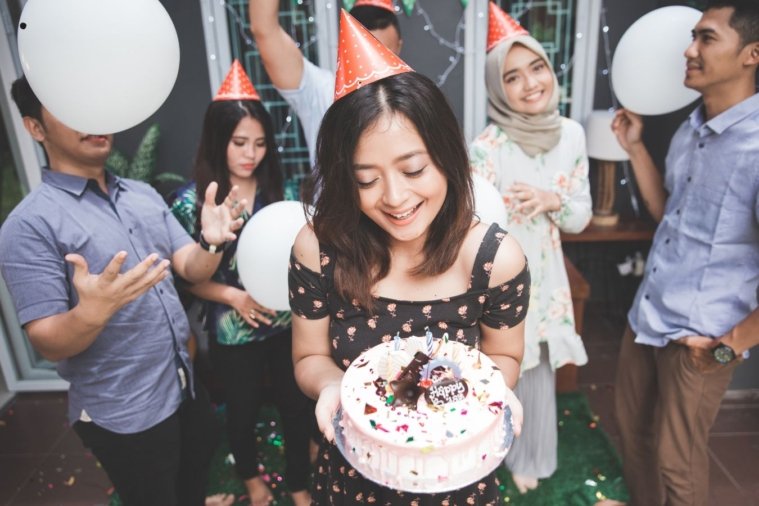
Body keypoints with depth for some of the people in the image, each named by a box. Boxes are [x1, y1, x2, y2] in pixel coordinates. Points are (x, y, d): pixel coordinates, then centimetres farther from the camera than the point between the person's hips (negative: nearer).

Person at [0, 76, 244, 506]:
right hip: (125, 414, -6)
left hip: (186, 386, 6)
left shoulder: (145, 194, 3)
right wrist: (92, 312, -40)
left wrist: (212, 243, -22)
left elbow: (192, 269, 0)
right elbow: (48, 344, -18)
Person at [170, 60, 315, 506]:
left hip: (288, 323, 2)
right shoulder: (193, 200, -11)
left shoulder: (280, 189, -3)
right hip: (233, 332, -1)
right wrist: (233, 296, -20)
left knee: (298, 406, 13)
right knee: (243, 410, 20)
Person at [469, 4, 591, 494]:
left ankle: (528, 461, 46)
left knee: (538, 374, 19)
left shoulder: (572, 134, -4)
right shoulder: (486, 148, -19)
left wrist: (551, 201, -19)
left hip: (545, 276, 5)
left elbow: (581, 216, 1)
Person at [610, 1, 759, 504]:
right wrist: (635, 147, 6)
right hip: (646, 316, 7)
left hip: (698, 338, -7)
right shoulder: (690, 129, 5)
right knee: (632, 426, 23)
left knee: (675, 459, 13)